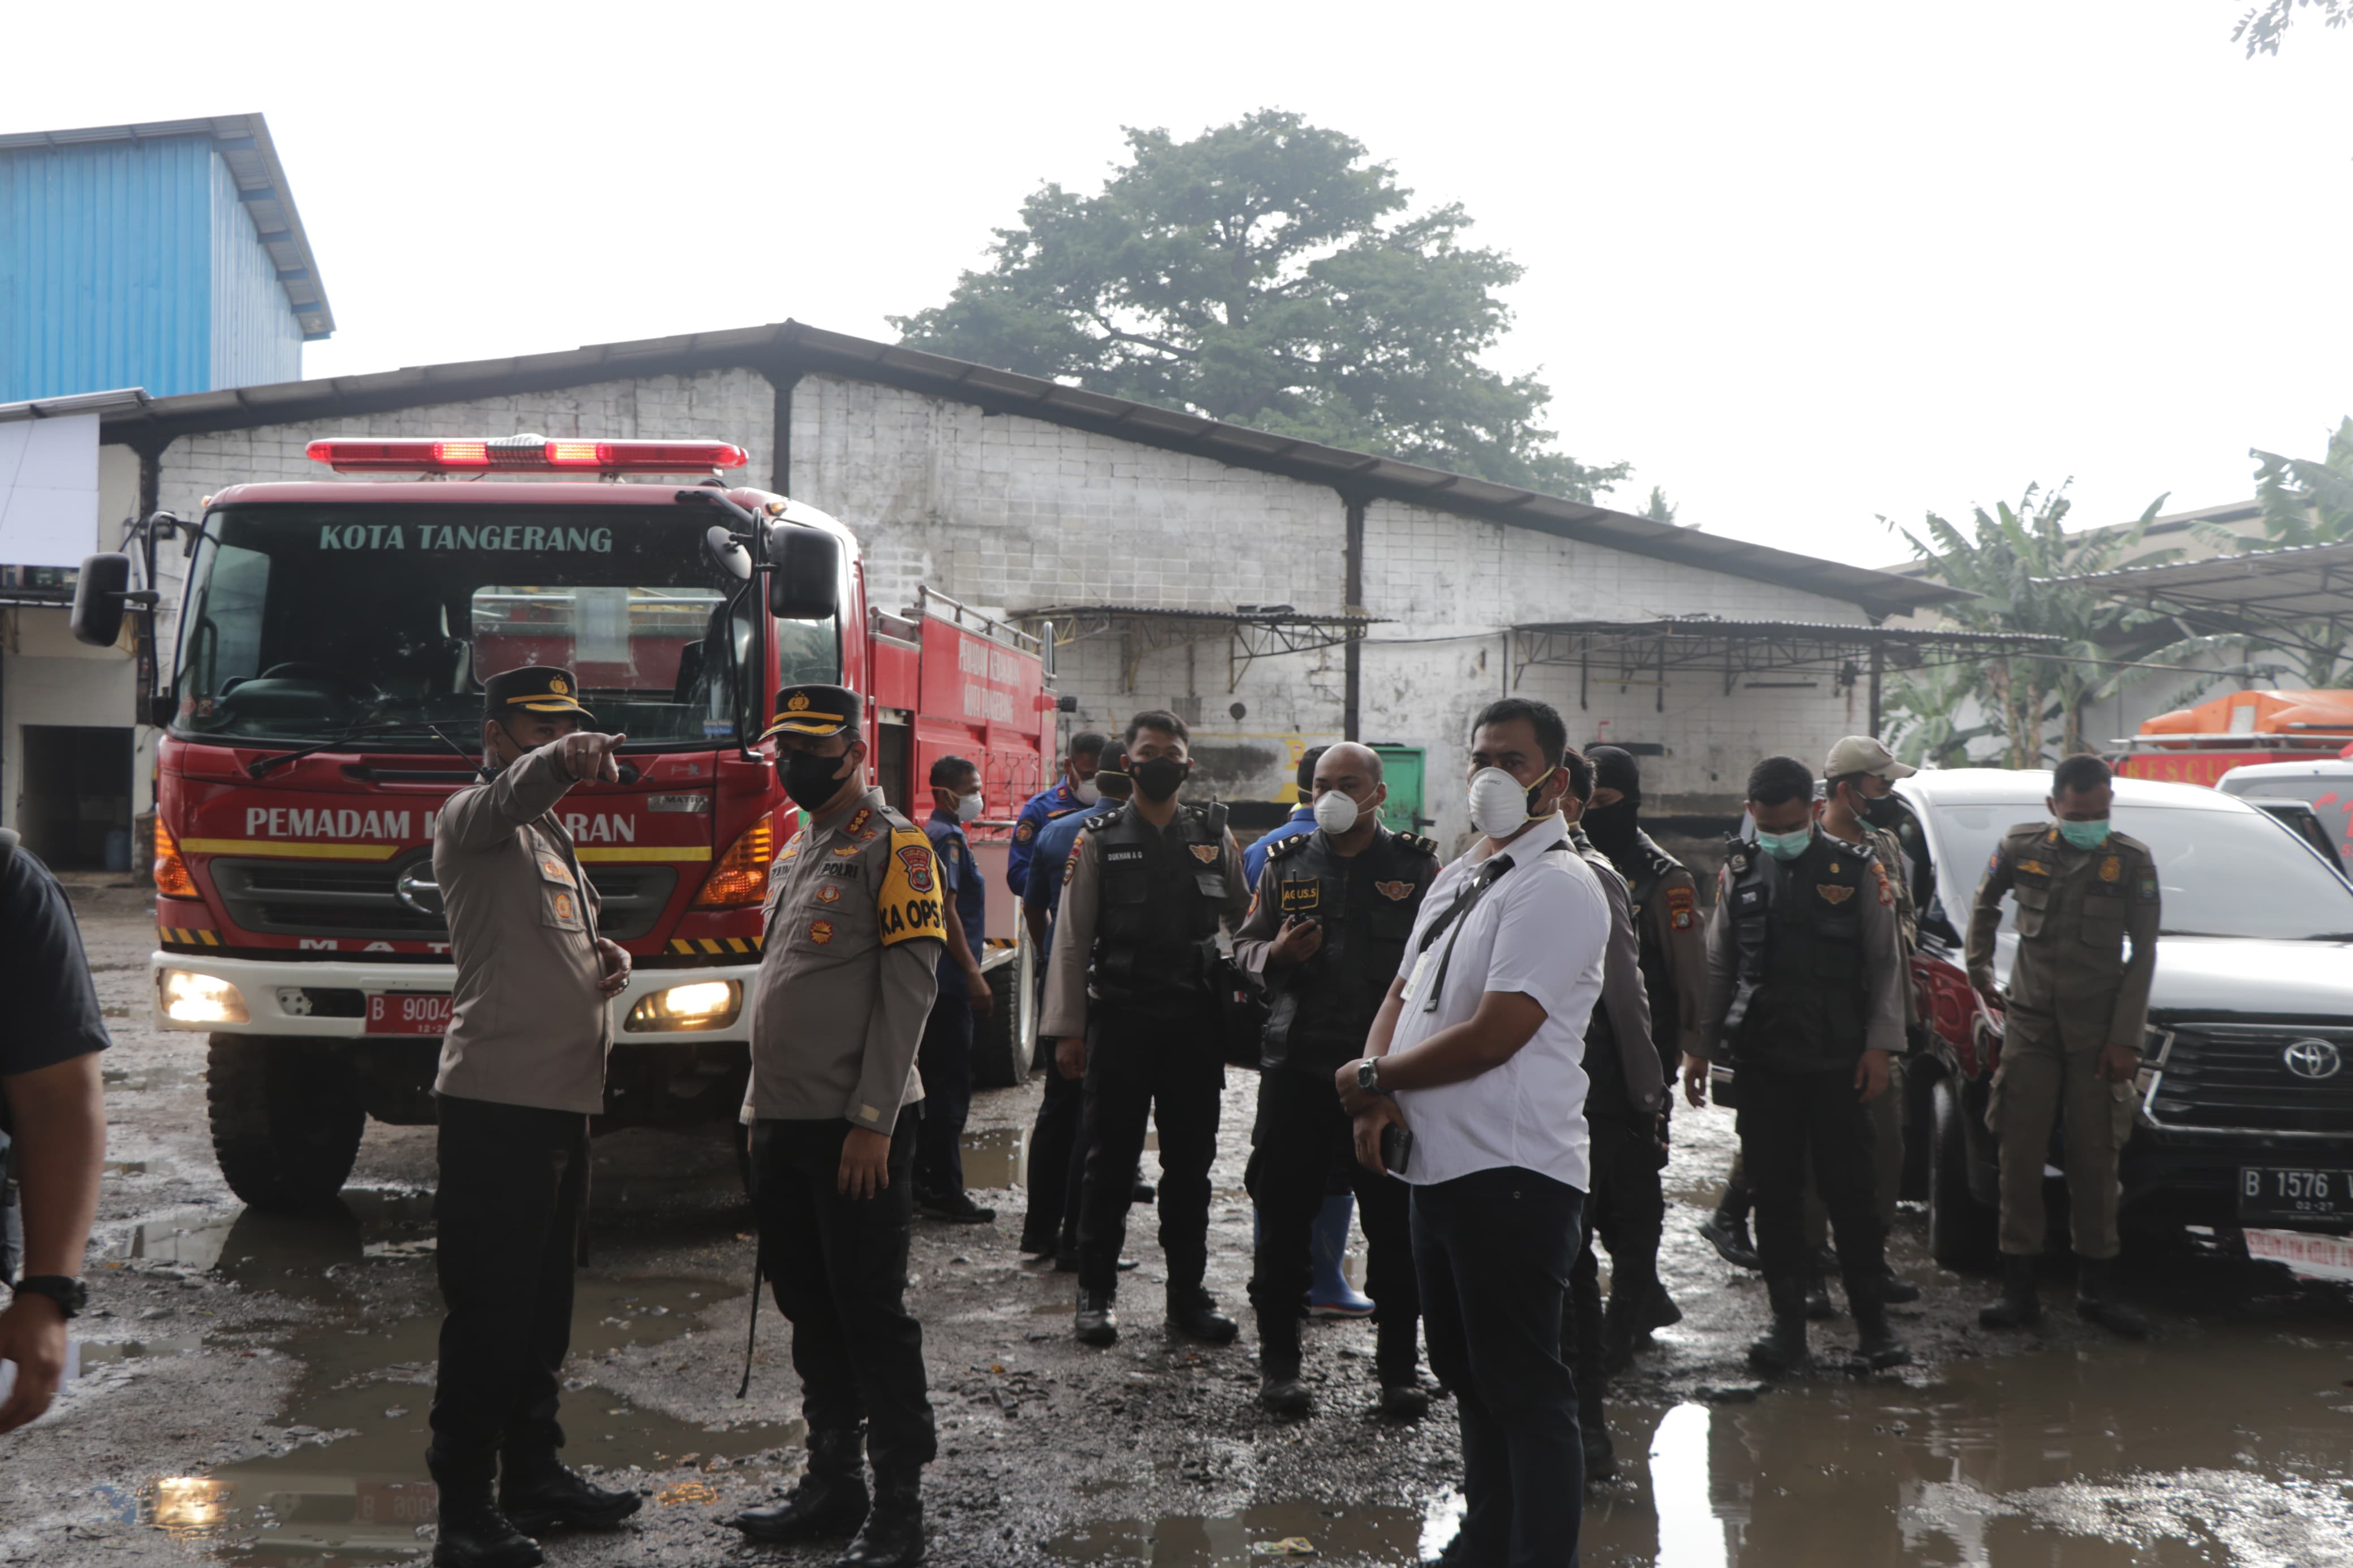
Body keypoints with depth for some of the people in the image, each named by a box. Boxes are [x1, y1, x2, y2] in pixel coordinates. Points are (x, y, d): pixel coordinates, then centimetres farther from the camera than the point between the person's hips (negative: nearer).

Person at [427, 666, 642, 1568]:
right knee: (488, 1312, -7)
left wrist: (606, 959, 7)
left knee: (544, 1307, 17)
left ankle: (533, 1472, 29)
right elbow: (513, 791, -31)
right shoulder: (474, 821, -7)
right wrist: (563, 761, -54)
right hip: (496, 1098, -9)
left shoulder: (551, 835, 21)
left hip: (561, 1101, 9)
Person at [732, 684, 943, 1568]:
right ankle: (832, 1482, 24)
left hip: (856, 1130, -8)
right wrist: (760, 1106, 16)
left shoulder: (892, 847, -9)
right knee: (809, 1308, 13)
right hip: (783, 1125, 8)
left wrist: (871, 1122, -19)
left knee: (871, 1313, -4)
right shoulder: (794, 851, 17)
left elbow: (909, 988, -15)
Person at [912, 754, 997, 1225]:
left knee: (939, 1082, 15)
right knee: (951, 1085, -8)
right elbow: (945, 909, -20)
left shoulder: (939, 834, 18)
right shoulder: (947, 837, -13)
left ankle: (926, 1182, 21)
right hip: (950, 979, -11)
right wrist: (974, 974, -20)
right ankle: (945, 1192, -6)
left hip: (941, 981, 11)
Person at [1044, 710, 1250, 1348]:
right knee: (1111, 1159, 3)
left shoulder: (1215, 836, 8)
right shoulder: (1098, 840, 2)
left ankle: (1187, 1293, 19)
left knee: (1191, 1161, 8)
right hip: (1121, 1020, -2)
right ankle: (1095, 1292, 15)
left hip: (1196, 1021, 2)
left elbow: (1245, 923, 15)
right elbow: (1071, 939, 0)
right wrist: (1067, 1029, -5)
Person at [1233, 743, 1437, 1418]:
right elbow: (1244, 943, 15)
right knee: (1283, 1217, 5)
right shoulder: (1287, 862, 9)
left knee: (1396, 1223, 4)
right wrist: (1275, 953, -9)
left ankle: (1398, 1368, 17)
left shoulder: (1416, 866, 4)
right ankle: (1278, 1362, 18)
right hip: (1296, 1063, 1)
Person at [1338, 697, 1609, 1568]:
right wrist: (1379, 1091, -1)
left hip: (1512, 1172, -10)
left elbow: (1492, 1036, -20)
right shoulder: (1459, 877, 16)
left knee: (1526, 1389, -4)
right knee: (1469, 1375, 20)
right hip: (1439, 1163, 10)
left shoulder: (1557, 887, -14)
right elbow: (1404, 995, 20)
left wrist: (1371, 1077, -8)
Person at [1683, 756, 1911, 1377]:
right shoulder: (1740, 873, 9)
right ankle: (1788, 1321, 13)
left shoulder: (1856, 871, 1)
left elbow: (1885, 963, 2)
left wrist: (1880, 1046, -6)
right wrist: (1700, 1048, 8)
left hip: (1837, 1062, -2)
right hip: (1762, 1062, 3)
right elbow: (1718, 967, 13)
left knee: (1850, 1191, 1)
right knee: (1776, 1194, 5)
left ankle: (1872, 1319, 13)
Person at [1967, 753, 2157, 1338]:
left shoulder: (2132, 861, -2)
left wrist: (2125, 1038, -5)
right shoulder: (2021, 848, 1)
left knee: (2096, 1158, 3)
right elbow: (1985, 904, 21)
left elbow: (2143, 954, -1)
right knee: (2020, 1156, 0)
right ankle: (2019, 1289, 6)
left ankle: (2096, 1290, 14)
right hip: (2029, 1025, 1)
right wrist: (1979, 971, 15)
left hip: (2096, 1034, -1)